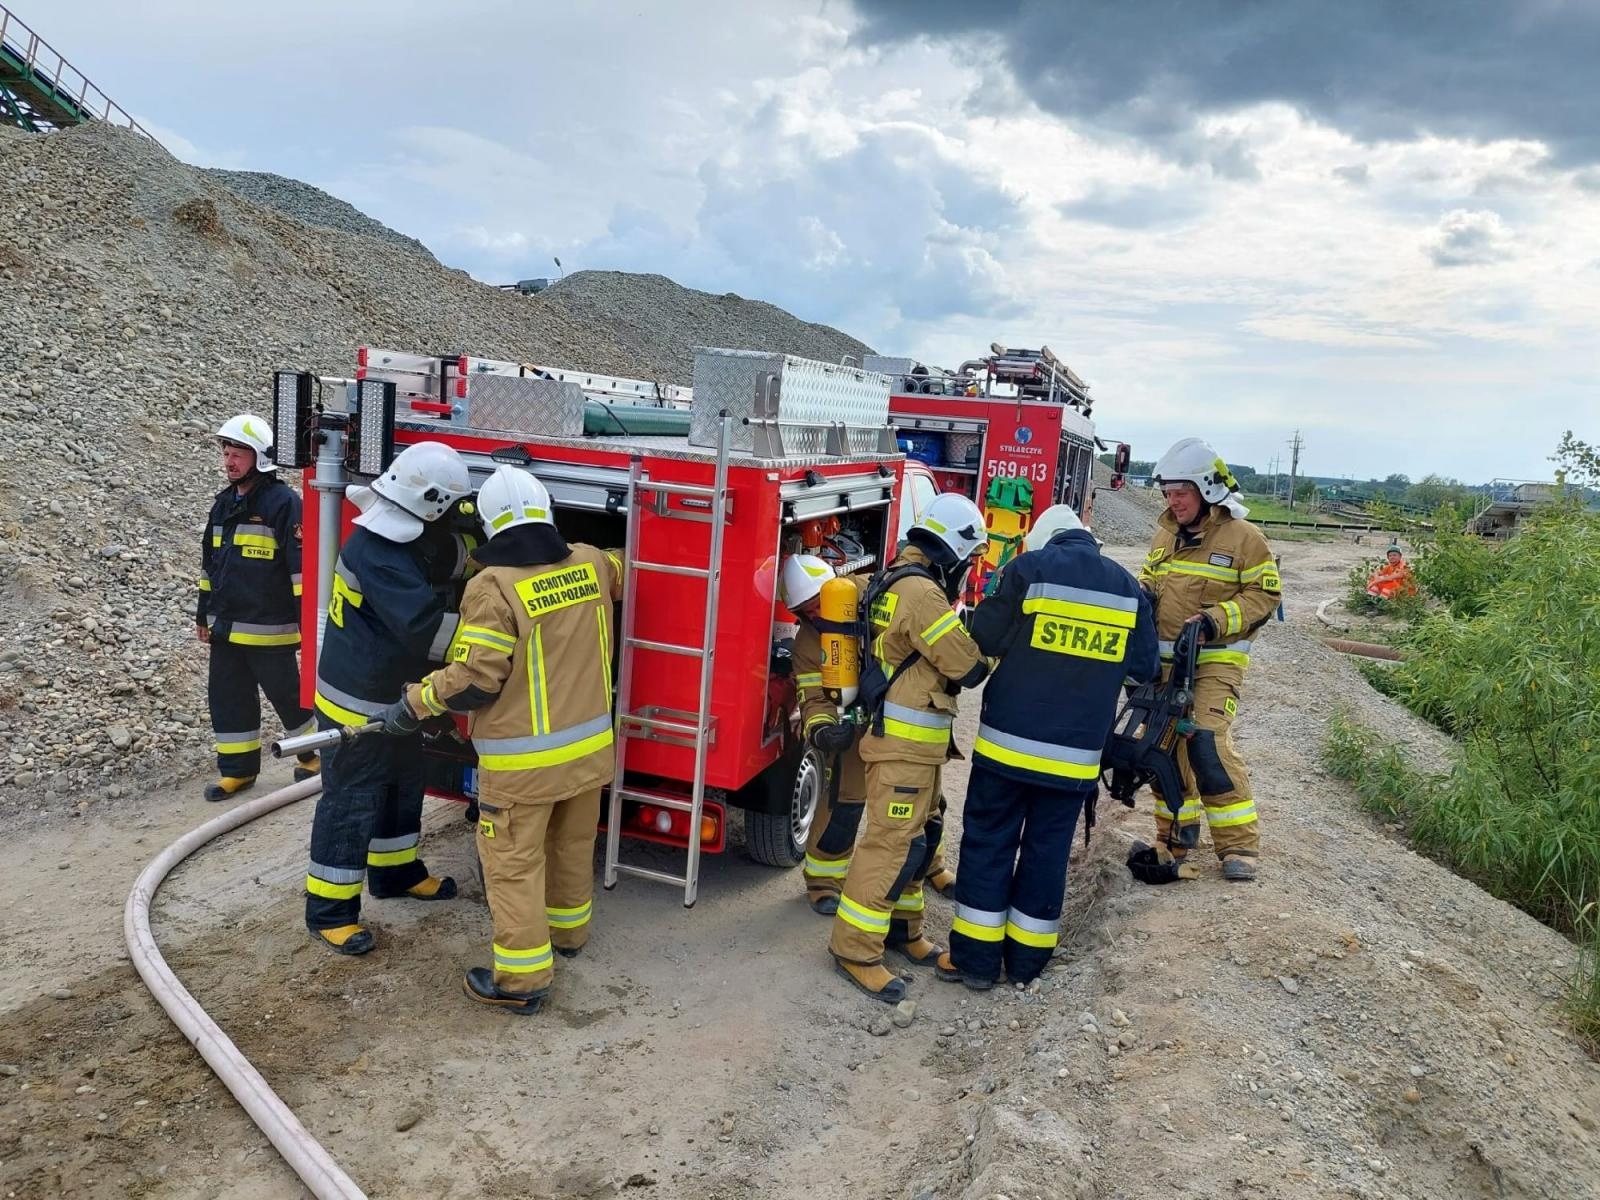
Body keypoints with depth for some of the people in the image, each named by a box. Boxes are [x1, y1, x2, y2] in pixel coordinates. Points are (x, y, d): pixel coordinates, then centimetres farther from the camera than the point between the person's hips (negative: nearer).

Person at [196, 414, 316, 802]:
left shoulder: (283, 502, -13)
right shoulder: (224, 503, 12)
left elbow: (302, 564, -16)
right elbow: (210, 563, 20)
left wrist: (308, 620, -19)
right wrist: (204, 614, 21)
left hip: (268, 627, -7)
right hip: (226, 626, 8)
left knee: (288, 694, 6)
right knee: (227, 697, 10)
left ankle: (314, 751, 26)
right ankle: (237, 769, 21)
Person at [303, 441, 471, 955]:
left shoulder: (408, 540, 2)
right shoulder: (377, 552, -29)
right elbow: (424, 627, -35)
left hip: (394, 696, 10)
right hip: (357, 702, -10)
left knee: (403, 785, 22)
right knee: (351, 802, 0)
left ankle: (395, 871, 40)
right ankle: (329, 910, 12)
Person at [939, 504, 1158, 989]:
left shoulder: (1031, 567, -5)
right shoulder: (1127, 586, 7)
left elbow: (985, 638, -7)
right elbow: (1145, 667, 12)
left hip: (1009, 741, -3)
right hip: (1076, 753, 3)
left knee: (989, 843, 8)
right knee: (1048, 850, 13)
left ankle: (976, 958, 13)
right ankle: (1026, 958, 23)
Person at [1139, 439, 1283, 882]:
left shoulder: (1242, 537, -7)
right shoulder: (1165, 534, 11)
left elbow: (1265, 594, -8)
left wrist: (1216, 620, -20)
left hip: (1214, 661, -6)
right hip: (1164, 659, 6)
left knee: (1208, 744, -18)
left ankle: (1239, 844, -6)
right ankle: (1176, 836, 26)